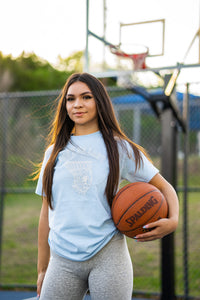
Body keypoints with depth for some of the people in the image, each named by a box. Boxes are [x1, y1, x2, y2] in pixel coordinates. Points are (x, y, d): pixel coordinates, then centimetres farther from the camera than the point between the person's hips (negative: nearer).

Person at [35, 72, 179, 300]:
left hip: (108, 256, -2)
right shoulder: (54, 153, 11)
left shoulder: (120, 148, 4)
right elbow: (47, 212, 14)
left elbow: (164, 187, 7)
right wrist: (42, 269, 15)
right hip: (63, 261, 2)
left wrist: (172, 220, -14)